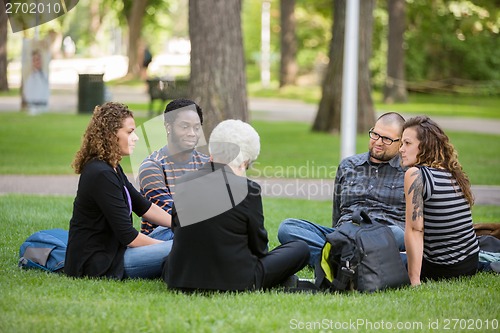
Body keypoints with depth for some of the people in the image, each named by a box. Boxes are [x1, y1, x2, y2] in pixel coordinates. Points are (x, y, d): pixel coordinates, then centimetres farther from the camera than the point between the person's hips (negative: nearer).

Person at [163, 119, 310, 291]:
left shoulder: (183, 182, 1)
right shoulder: (248, 189, -12)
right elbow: (258, 247, -1)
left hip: (180, 280, 4)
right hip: (234, 283, -4)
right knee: (300, 248, 13)